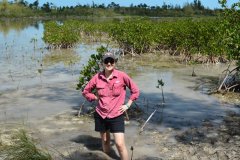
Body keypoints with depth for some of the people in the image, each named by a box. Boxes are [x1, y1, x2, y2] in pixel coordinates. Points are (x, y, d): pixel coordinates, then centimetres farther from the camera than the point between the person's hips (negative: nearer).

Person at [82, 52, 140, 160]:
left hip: (116, 116, -3)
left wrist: (127, 105, -3)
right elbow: (85, 92, 10)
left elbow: (135, 90, 1)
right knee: (105, 141, 19)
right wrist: (96, 98, -2)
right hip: (100, 115, 3)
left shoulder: (122, 76, -10)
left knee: (120, 144, -8)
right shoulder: (97, 77, -4)